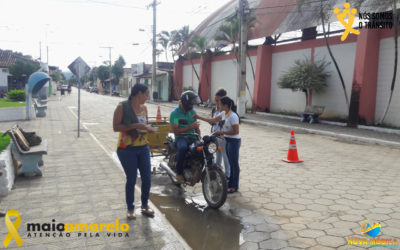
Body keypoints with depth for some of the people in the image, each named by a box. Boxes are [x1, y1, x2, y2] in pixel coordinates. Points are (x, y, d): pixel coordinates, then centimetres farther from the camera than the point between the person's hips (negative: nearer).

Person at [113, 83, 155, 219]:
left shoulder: (144, 108, 8)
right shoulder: (122, 107, -10)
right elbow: (116, 127, -14)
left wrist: (148, 129, -3)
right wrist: (134, 125, -23)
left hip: (143, 147, 6)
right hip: (127, 148, -5)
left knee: (147, 178, 7)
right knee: (131, 179, 3)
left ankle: (145, 205, 28)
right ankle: (130, 208, 22)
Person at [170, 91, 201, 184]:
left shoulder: (192, 112, 11)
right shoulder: (175, 113, -7)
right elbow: (176, 131, -17)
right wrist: (190, 126, -24)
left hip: (192, 137, 5)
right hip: (181, 137, -5)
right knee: (182, 147, -39)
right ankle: (179, 173, -24)